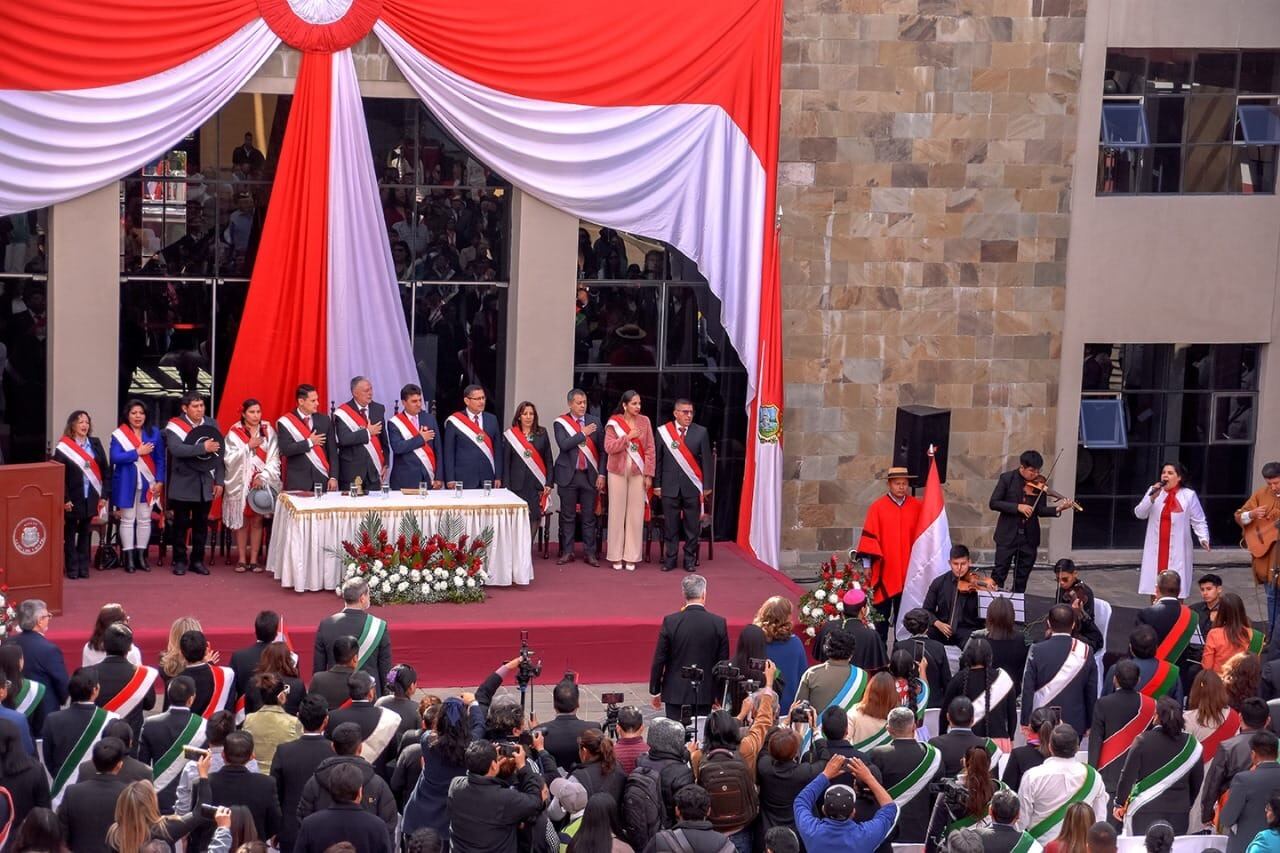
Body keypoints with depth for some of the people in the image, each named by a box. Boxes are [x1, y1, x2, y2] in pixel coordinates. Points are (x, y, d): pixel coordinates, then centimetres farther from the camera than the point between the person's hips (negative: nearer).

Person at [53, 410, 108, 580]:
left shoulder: (95, 444, 5)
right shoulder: (63, 447, -7)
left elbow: (104, 470, 6)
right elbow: (58, 475, -9)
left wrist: (104, 495, 1)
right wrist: (65, 499, -14)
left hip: (91, 497, 3)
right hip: (72, 498, -3)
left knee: (85, 532, 11)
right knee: (70, 533, 5)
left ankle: (83, 566, 17)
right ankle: (72, 568, 11)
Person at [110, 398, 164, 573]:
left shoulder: (153, 433, 6)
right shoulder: (118, 434, -3)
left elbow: (160, 459, 7)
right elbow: (115, 457, -14)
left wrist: (159, 481, -1)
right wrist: (138, 452, -16)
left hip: (147, 483, 3)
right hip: (127, 483, -3)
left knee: (144, 520, 5)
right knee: (127, 520, 1)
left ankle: (141, 556, 12)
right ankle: (129, 557, 5)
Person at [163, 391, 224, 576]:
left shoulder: (211, 424, 5)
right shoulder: (175, 426, -8)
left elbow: (218, 454, 6)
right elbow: (176, 449, -25)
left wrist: (219, 481, 2)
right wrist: (203, 447, -29)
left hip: (205, 484, 4)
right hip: (183, 484, -4)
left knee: (201, 523, 8)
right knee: (181, 523, 3)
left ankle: (198, 560, 17)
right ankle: (180, 561, 11)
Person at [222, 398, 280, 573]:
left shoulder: (268, 432, 1)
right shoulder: (234, 433, -2)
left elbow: (274, 458, -3)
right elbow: (229, 458, -10)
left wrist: (263, 477, -15)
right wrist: (248, 446, -15)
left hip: (262, 482, 1)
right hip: (240, 482, -1)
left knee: (257, 521, 2)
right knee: (242, 521, 3)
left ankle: (254, 559, 5)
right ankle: (242, 559, 8)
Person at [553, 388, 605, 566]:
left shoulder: (594, 422, 6)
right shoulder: (561, 423, 1)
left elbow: (602, 450, 6)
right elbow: (563, 444, -15)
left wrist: (601, 474, 0)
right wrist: (583, 433, -13)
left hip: (590, 475, 1)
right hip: (568, 476, -1)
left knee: (589, 516, 3)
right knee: (568, 516, 4)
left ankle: (589, 553, 8)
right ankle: (567, 552, 10)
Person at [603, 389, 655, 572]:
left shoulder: (644, 422, 3)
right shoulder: (614, 422, -1)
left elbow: (650, 449, 3)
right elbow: (609, 447, -9)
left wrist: (648, 474, -2)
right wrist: (627, 437, -18)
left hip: (638, 472, 1)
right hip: (618, 471, -1)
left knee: (636, 514, 1)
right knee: (617, 512, 2)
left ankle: (631, 556, 6)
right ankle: (616, 556, 7)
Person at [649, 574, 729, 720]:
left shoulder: (670, 622, -10)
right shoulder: (719, 623, -6)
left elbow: (659, 660, -5)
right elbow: (723, 662, 1)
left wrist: (655, 691, 6)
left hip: (676, 693, -1)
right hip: (706, 693, 1)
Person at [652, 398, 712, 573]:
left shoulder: (701, 432, 2)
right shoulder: (663, 432, 3)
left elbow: (706, 460, 3)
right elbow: (657, 460, 5)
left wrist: (707, 486, 0)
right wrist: (657, 485, 2)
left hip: (692, 486, 0)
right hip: (670, 486, 0)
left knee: (692, 525, 3)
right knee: (670, 525, 3)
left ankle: (690, 559, 12)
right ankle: (670, 559, 10)